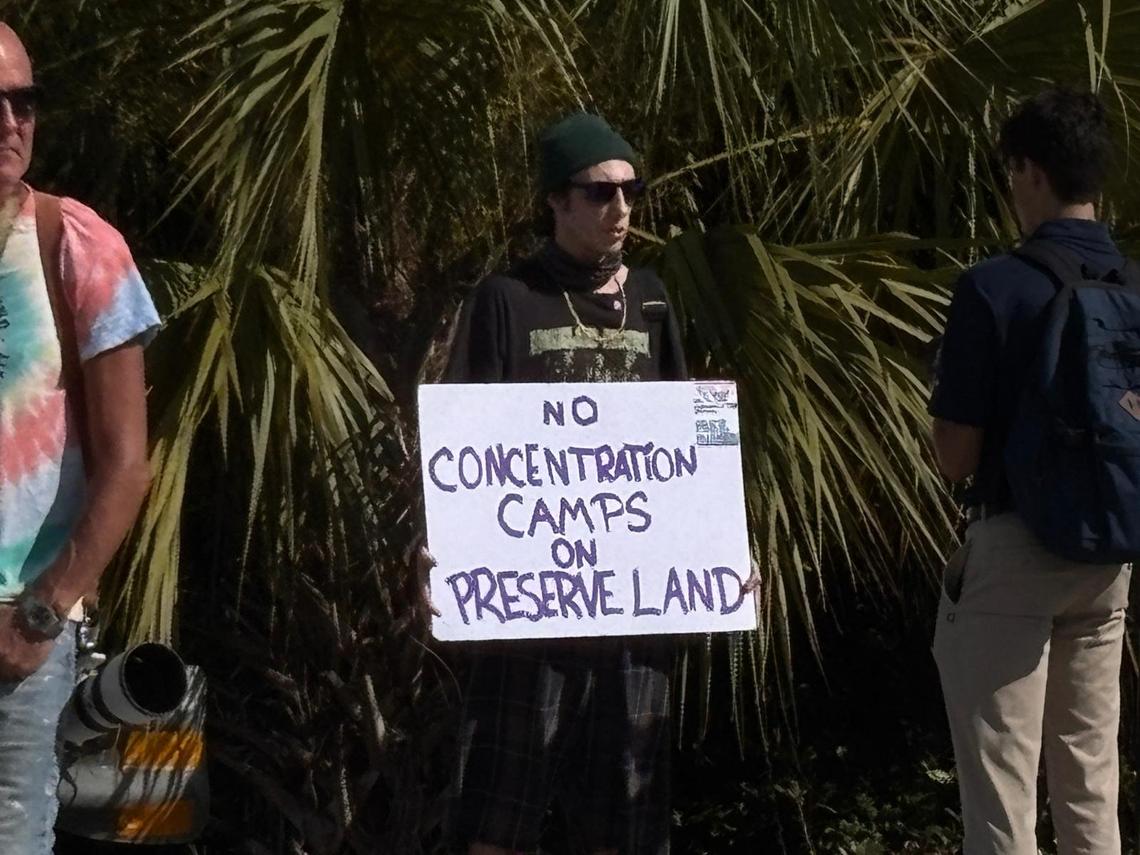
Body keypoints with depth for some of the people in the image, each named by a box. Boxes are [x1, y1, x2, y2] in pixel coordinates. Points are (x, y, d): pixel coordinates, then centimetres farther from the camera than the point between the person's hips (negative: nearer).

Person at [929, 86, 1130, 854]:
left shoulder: (996, 288, -14)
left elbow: (956, 457, -11)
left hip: (1015, 547, -6)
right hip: (1110, 552, 6)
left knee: (1002, 787, -2)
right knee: (1091, 783, 12)